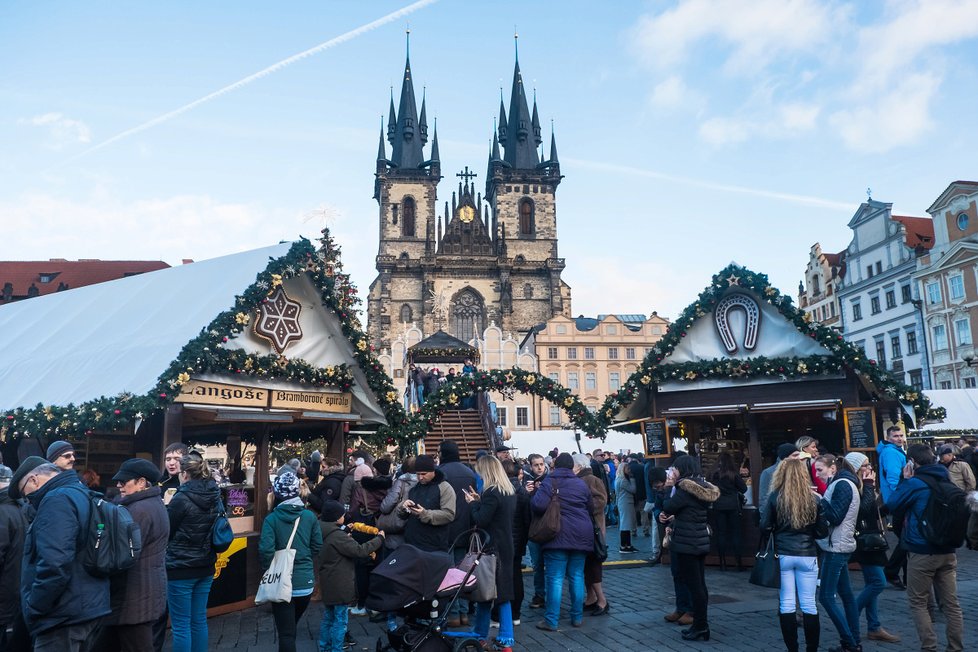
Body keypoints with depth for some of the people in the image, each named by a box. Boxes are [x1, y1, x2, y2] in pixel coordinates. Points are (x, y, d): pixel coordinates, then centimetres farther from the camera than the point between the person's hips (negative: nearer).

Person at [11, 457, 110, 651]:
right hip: (85, 609, 10)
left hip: (64, 616, -10)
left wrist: (33, 609, -15)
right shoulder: (80, 494, 15)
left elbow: (54, 566, -27)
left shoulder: (57, 500, -16)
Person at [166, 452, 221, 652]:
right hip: (206, 567, 7)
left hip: (181, 568, -6)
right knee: (199, 621, 15)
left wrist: (167, 507, 7)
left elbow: (165, 531, -6)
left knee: (181, 625, 3)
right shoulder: (215, 496, 3)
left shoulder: (182, 498, -17)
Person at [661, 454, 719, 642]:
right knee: (700, 584, 13)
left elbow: (667, 508, -12)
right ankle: (701, 624, 21)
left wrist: (668, 487, -2)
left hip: (686, 543, -9)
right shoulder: (702, 487, 10)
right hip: (701, 541, 9)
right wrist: (675, 516, 19)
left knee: (693, 585, -2)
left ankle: (700, 626, 4)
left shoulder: (685, 488, -18)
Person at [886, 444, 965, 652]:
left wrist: (905, 481, 1)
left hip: (922, 552, -6)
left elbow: (892, 506, -5)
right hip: (948, 551, 6)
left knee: (918, 602, 6)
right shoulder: (946, 481, 7)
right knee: (951, 603, 11)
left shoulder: (915, 483, -14)